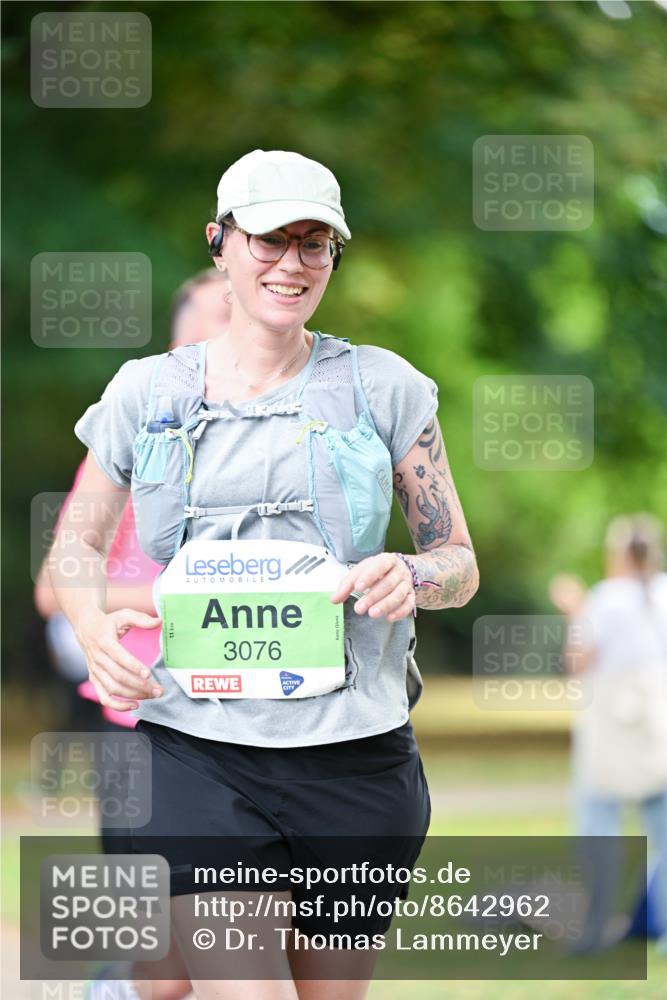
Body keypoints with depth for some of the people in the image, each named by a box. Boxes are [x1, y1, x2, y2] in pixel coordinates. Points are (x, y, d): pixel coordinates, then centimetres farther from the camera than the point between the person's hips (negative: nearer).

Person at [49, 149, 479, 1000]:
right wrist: (96, 628, -7)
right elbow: (73, 546, 16)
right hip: (200, 749, -1)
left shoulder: (384, 387, 7)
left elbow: (459, 563, 10)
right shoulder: (146, 393, 8)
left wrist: (409, 577, -14)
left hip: (354, 749, 1)